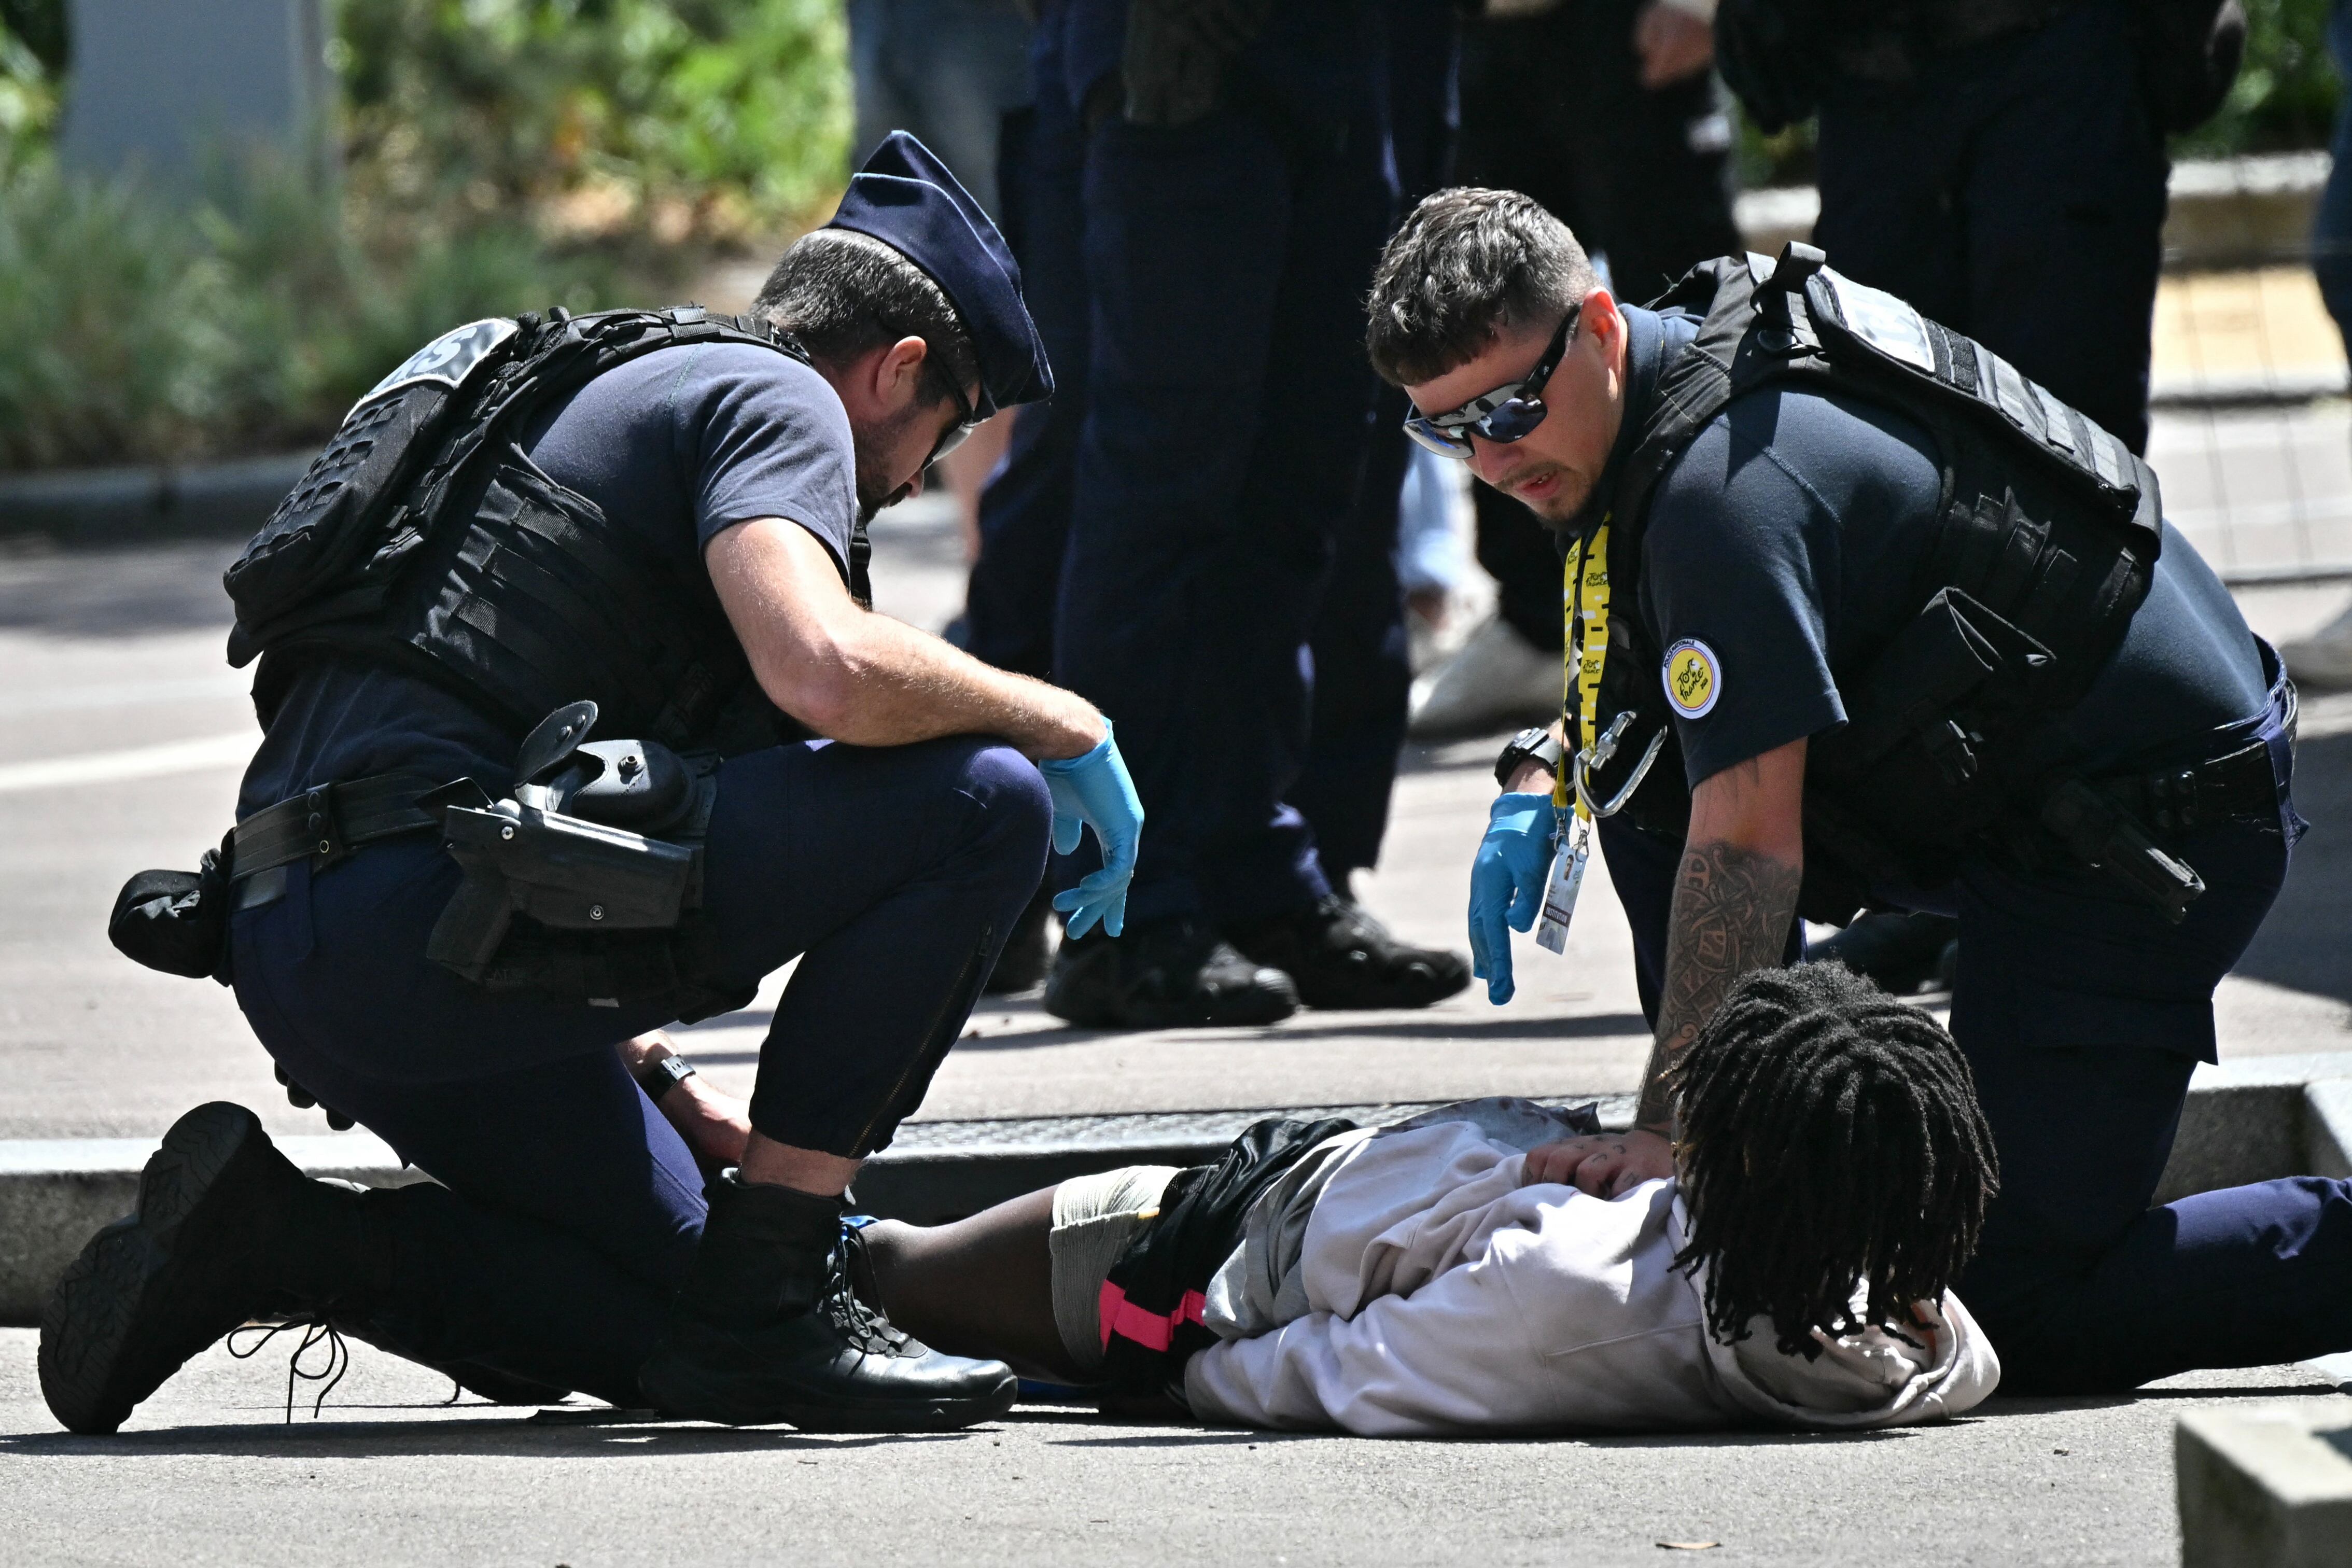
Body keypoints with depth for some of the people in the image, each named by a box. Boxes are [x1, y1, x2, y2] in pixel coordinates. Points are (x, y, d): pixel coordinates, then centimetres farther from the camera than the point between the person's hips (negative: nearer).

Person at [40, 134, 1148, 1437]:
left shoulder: (619, 391, 32)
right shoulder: (772, 400, 1)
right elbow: (830, 673, -20)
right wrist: (1065, 725, 0)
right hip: (430, 909, -10)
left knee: (674, 1342, 15)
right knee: (980, 803, -9)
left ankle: (268, 1236, 5)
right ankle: (767, 1306, -7)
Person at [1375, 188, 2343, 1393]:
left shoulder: (1727, 481, -25)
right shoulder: (1687, 358, 4)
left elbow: (1750, 849, -25)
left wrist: (1667, 1130, -22)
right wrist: (1544, 775, 7)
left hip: (2158, 828, -10)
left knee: (2017, 1308, -13)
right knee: (1640, 762, 5)